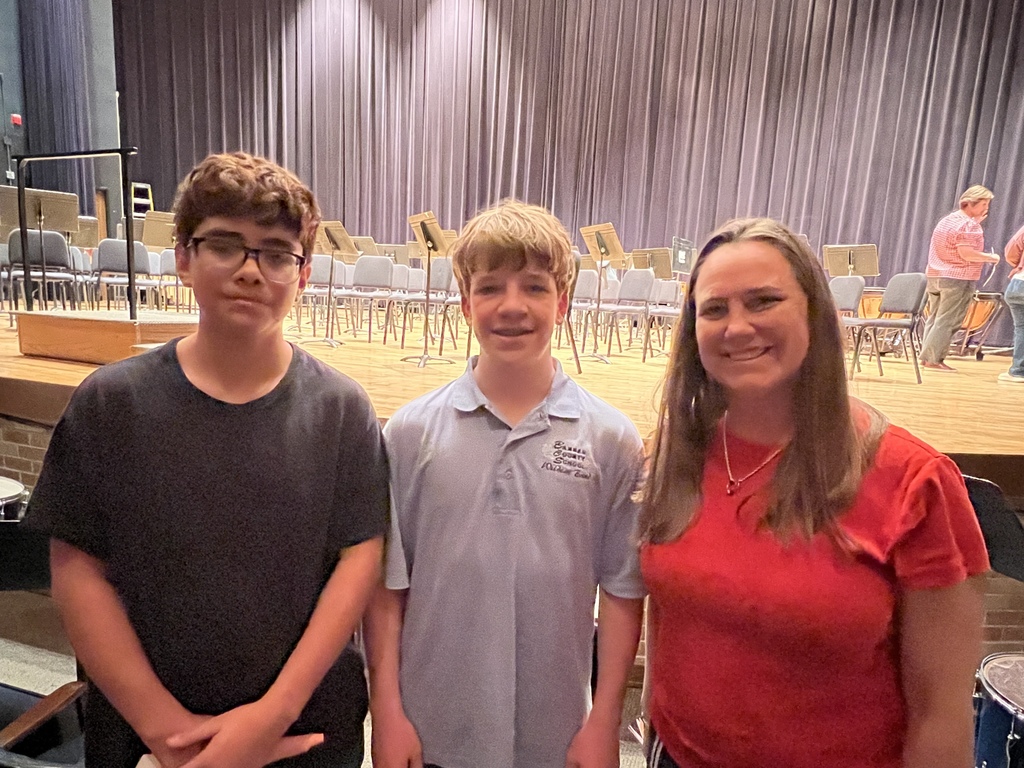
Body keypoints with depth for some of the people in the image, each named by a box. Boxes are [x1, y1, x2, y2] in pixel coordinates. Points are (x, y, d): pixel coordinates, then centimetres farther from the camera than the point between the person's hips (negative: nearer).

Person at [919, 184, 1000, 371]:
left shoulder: (947, 220, 16)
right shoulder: (968, 224, -12)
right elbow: (966, 253, -20)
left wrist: (977, 222, 19)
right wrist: (991, 257, -6)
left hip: (935, 276, 8)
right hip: (958, 279, -8)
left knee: (934, 319, 11)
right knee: (948, 321, -5)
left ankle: (926, 356, 13)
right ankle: (933, 359, -5)